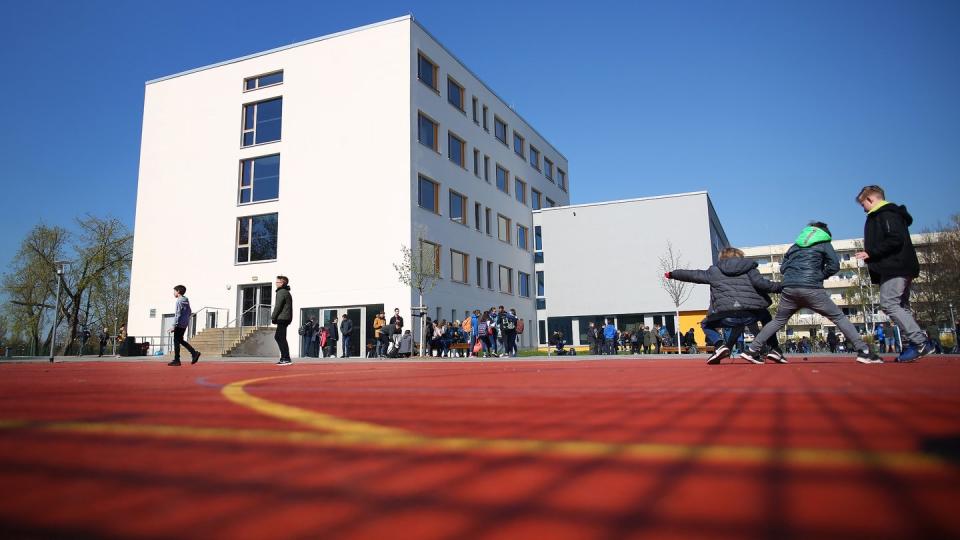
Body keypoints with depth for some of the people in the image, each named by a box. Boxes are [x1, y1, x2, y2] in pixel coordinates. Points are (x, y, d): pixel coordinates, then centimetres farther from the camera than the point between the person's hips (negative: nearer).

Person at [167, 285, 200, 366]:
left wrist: (174, 326, -18)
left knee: (176, 341, -2)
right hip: (185, 324, 9)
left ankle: (176, 360, 1)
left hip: (179, 324, -9)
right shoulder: (186, 300, 13)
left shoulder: (179, 301, -13)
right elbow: (189, 313, 18)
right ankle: (194, 353, 7)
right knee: (180, 340, 16)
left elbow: (178, 315, -18)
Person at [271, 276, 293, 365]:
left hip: (282, 318, -10)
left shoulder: (281, 292, -10)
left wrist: (273, 317, -9)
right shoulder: (287, 292, 21)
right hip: (286, 318, 10)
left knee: (281, 338, -8)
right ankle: (284, 357, 16)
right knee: (277, 337, 16)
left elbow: (278, 307, -16)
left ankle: (286, 359, -9)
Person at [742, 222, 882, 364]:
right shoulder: (824, 244, 14)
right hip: (811, 289, -4)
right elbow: (834, 266, 2)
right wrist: (819, 276, 15)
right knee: (839, 317, 9)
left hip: (789, 288, 4)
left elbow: (782, 268, 21)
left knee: (778, 321, 17)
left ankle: (751, 351, 11)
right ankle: (864, 351, 1)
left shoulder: (794, 246, 25)